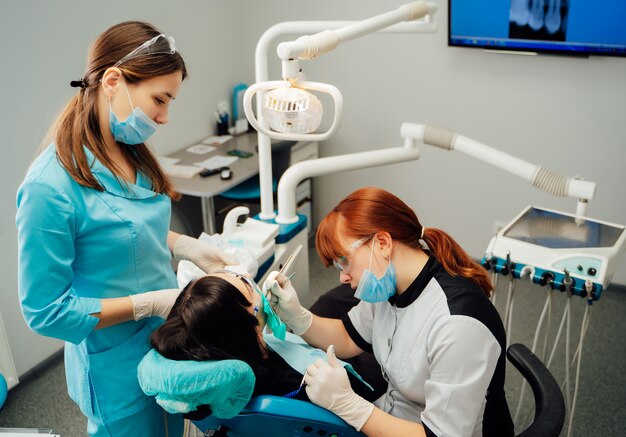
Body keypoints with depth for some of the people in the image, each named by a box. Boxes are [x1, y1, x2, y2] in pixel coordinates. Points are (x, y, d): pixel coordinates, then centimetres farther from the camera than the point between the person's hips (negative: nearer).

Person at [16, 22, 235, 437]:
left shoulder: (131, 154, -4)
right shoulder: (50, 185, -27)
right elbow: (46, 312, -21)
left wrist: (188, 246, -4)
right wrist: (150, 303, -23)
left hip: (168, 342, 7)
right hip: (119, 369, -7)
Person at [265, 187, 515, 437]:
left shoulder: (458, 324, -31)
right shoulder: (388, 285, -7)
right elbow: (348, 340, 9)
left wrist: (345, 402, -31)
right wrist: (295, 315, -8)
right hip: (388, 417, 7)